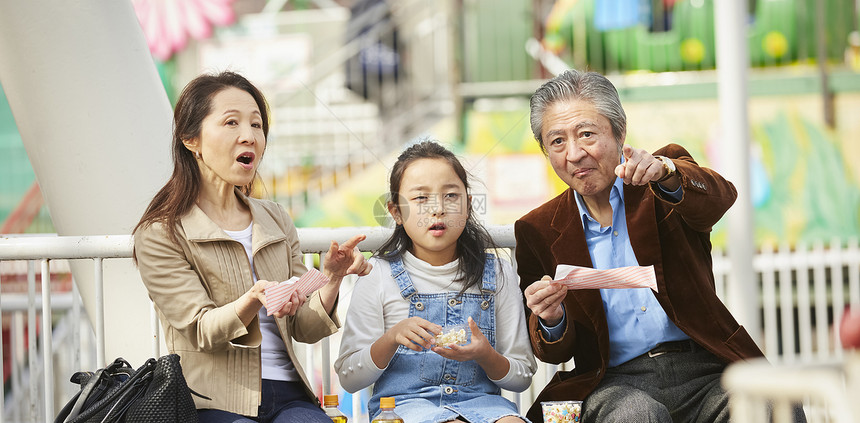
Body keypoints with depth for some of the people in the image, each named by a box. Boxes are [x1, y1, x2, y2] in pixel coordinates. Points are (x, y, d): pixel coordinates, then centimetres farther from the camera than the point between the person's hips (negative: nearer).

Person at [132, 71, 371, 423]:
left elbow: (304, 328, 12)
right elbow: (201, 330, -9)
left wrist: (330, 280, -7)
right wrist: (255, 299, -28)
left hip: (288, 394, 5)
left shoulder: (275, 220, 17)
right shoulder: (160, 234, 0)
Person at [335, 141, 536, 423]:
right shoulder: (378, 275, 3)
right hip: (402, 400, -2)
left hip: (478, 399, 2)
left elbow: (523, 377, 9)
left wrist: (485, 355, -12)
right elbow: (348, 378, 3)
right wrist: (391, 339, -15)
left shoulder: (497, 275, 9)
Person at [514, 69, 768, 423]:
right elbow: (553, 353, 10)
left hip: (703, 370, 1)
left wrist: (664, 173, -36)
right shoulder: (538, 231, 11)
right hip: (617, 383, 0)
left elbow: (719, 197, -15)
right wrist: (551, 320, -14)